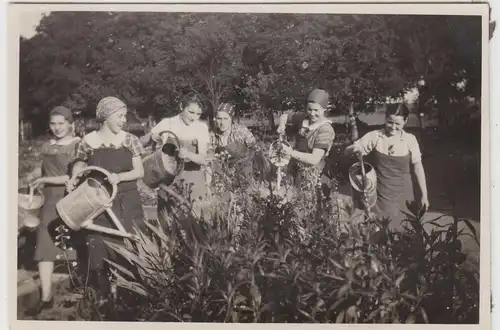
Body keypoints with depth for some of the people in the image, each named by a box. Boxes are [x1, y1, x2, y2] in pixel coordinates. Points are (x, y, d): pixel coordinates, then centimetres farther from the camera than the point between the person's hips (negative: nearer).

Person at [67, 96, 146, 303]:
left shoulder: (130, 140, 0)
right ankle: (104, 296, 13)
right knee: (100, 247, 1)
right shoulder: (89, 141, -1)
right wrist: (74, 179, -8)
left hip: (127, 203, 0)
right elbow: (80, 165, 12)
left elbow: (139, 171, -2)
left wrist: (119, 177, -19)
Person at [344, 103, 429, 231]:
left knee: (401, 230, 7)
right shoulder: (374, 136, -8)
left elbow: (417, 167, 0)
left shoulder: (410, 140, -6)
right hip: (380, 194, 0)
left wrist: (424, 195, 1)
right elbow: (347, 151, -5)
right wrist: (355, 149, -29)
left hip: (403, 195, 1)